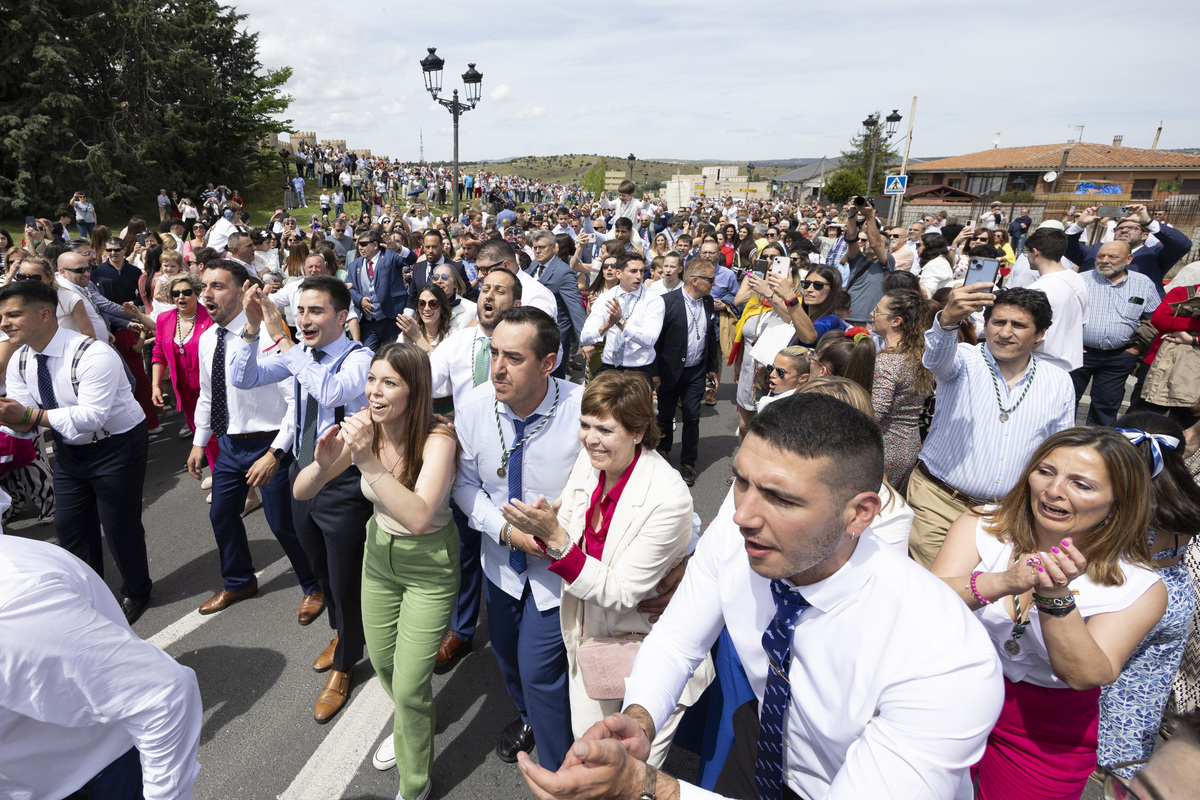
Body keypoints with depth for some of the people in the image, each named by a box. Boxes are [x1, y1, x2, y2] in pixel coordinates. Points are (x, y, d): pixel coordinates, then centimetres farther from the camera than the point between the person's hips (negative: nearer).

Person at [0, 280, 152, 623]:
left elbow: (91, 416, -35)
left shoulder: (93, 355, -28)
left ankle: (136, 593, 29)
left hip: (116, 448, -7)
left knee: (120, 525, 3)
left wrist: (30, 415, -38)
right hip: (68, 450, 8)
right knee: (69, 526, 16)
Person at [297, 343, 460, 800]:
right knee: (381, 661, 23)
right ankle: (409, 726, 56)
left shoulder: (437, 440, -29)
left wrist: (370, 462, -47)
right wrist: (323, 462, -32)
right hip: (379, 553, 6)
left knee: (408, 688, -1)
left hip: (429, 567, -6)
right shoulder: (362, 431, -13)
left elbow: (418, 517, -42)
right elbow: (301, 492, -10)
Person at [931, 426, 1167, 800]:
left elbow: (1086, 675, -23)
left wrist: (1056, 597, -38)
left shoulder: (1140, 589, -11)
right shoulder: (981, 526, -11)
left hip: (1046, 740, 0)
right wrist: (999, 583, -41)